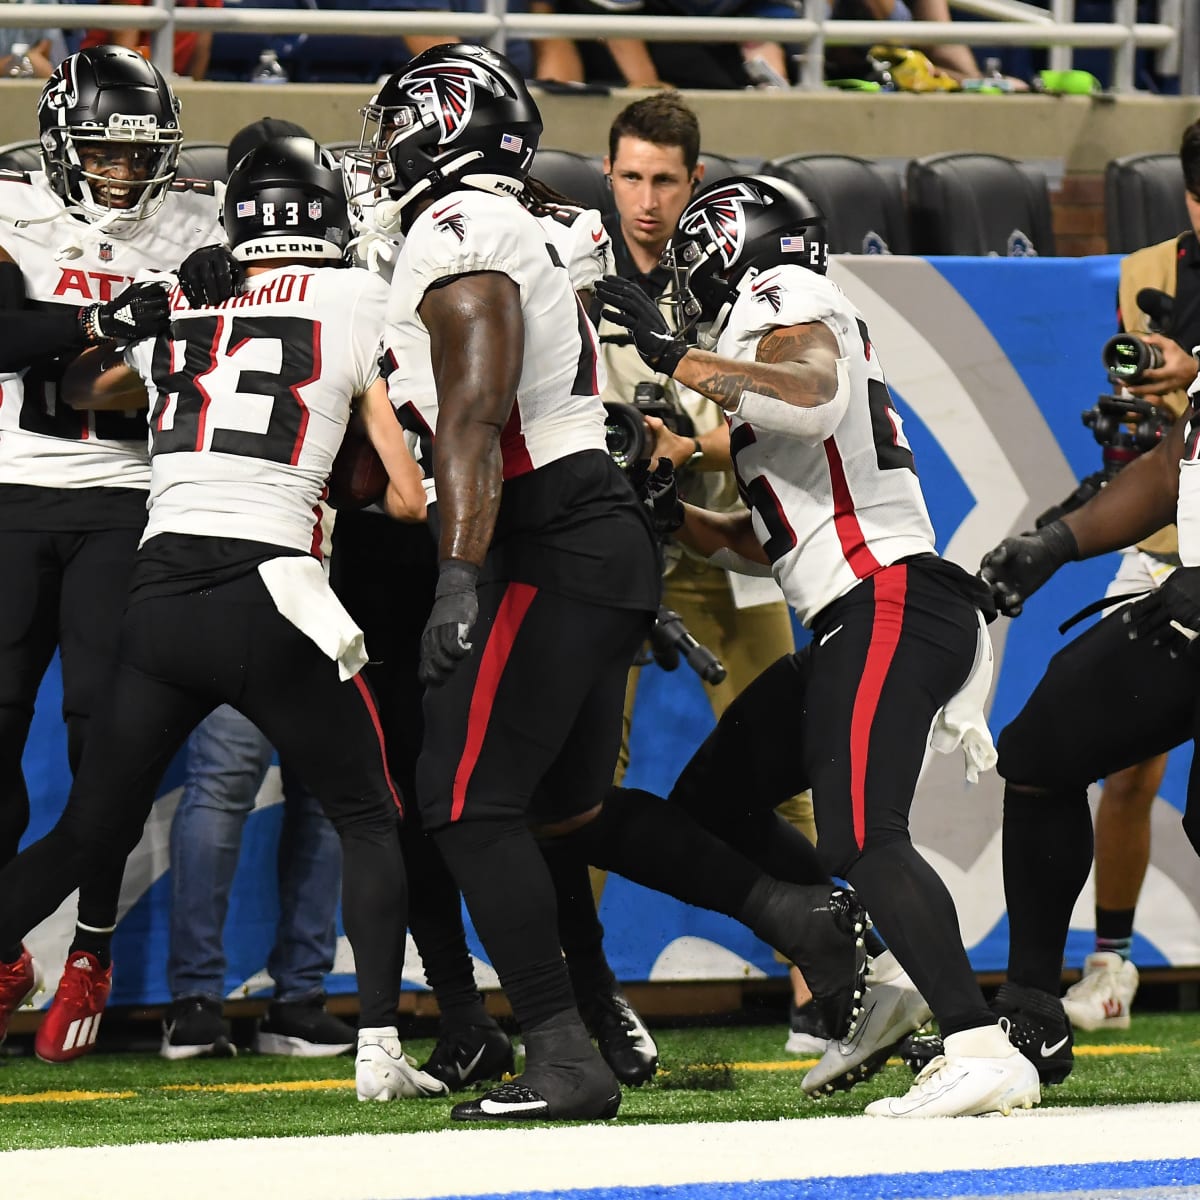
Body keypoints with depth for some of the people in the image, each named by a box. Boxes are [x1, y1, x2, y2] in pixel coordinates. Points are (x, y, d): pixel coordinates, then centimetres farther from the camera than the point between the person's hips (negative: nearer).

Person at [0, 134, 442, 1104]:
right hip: (266, 596, -3)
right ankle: (380, 1049, 5)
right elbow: (413, 496, 3)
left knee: (90, 834, 14)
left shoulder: (174, 312, 14)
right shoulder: (359, 306, 3)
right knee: (369, 821, 15)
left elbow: (84, 390, 36)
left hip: (158, 596, 3)